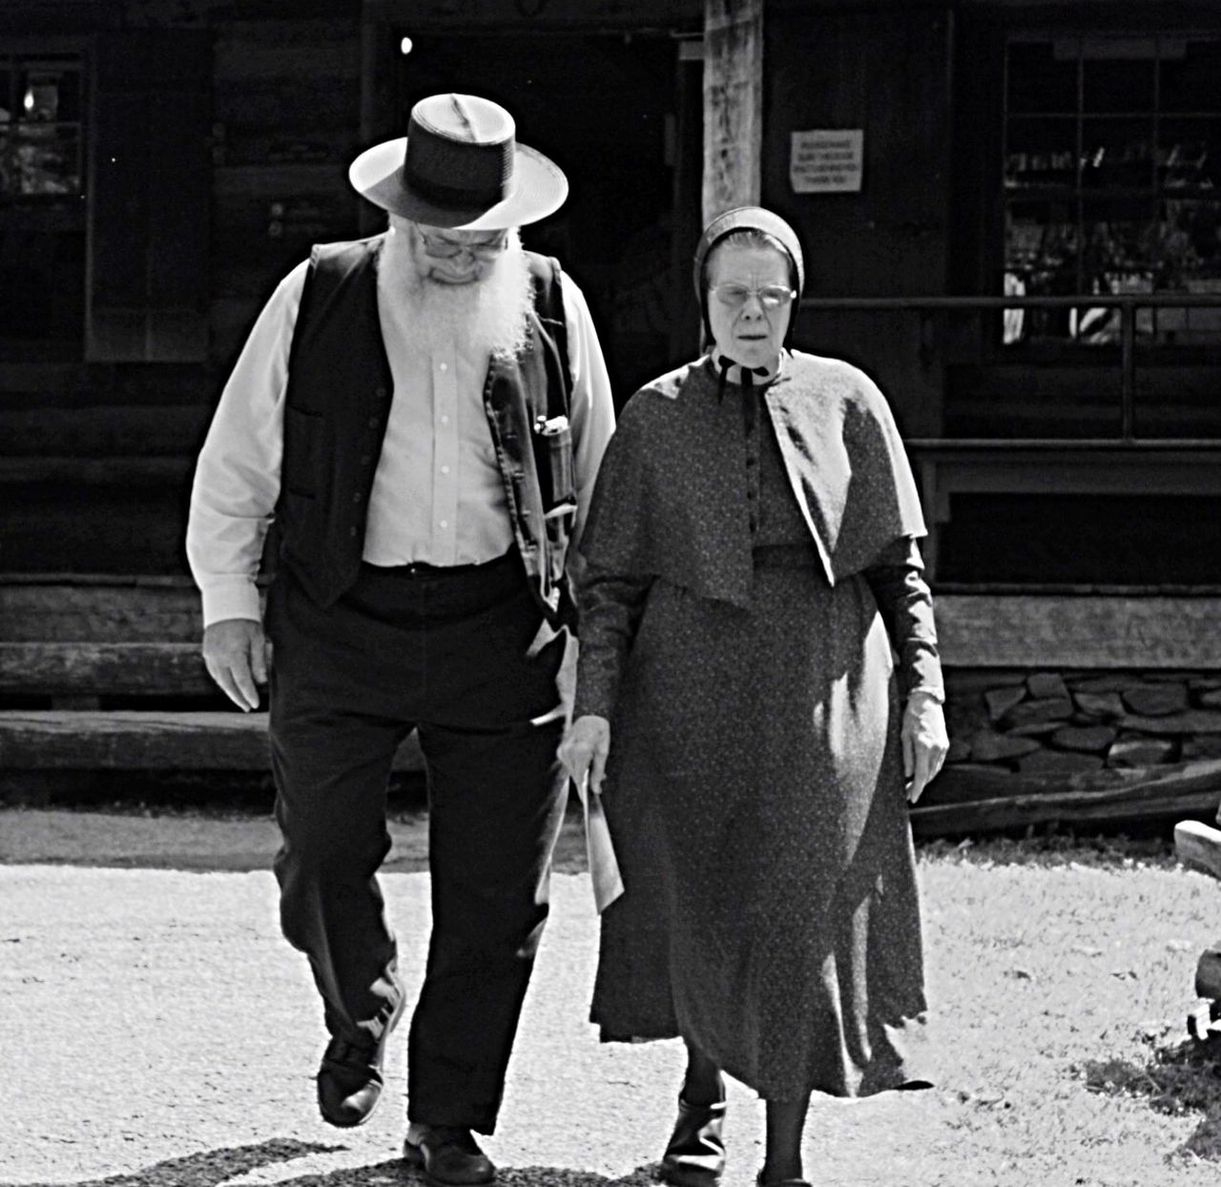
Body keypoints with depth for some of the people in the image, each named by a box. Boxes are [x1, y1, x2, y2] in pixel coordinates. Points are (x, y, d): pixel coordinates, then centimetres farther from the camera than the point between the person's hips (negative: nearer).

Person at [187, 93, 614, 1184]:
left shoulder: (552, 309, 3)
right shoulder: (318, 298, 0)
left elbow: (596, 479, 13)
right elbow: (235, 461, 7)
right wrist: (229, 598, 2)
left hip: (501, 632, 0)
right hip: (340, 622, 0)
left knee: (495, 898, 2)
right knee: (323, 865, 2)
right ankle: (362, 1019, 33)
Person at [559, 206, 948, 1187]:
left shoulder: (847, 403, 4)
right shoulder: (658, 416, 5)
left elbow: (899, 563, 7)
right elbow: (612, 576, 5)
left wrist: (924, 690, 1)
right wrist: (594, 702, -4)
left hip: (823, 687, -1)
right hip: (690, 682, 1)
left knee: (803, 910, -4)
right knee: (695, 904, 8)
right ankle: (703, 1096, 32)